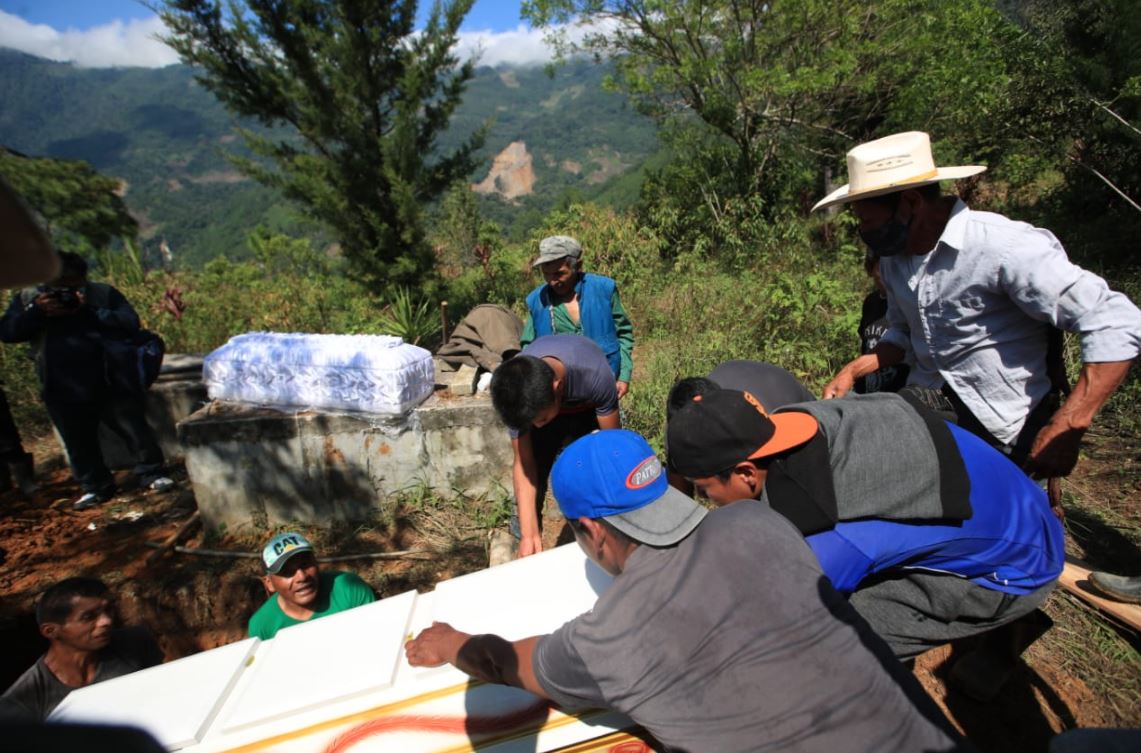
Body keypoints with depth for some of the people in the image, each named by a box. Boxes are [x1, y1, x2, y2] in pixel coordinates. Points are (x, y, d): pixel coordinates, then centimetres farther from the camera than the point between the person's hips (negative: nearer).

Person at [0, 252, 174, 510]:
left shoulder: (103, 293, 1)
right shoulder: (27, 298, 9)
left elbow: (130, 323, -9)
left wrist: (91, 312, -20)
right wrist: (37, 312, -14)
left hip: (111, 382, -2)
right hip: (63, 390, 3)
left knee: (134, 428, 2)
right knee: (79, 441, 11)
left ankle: (151, 473, 14)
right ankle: (96, 487, 25)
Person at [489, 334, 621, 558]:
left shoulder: (595, 376, -42)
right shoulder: (515, 391, -33)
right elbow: (523, 463, -27)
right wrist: (528, 533, -34)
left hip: (588, 411, -1)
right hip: (544, 405, 1)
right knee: (533, 471, -11)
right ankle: (524, 549, 7)